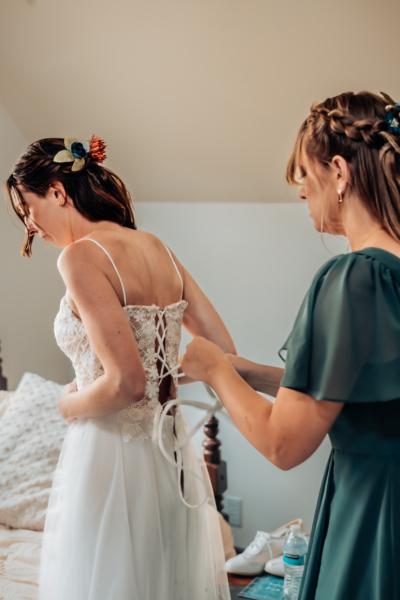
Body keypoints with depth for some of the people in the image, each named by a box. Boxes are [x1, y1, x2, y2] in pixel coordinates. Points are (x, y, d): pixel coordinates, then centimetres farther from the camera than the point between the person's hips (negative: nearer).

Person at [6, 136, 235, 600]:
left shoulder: (81, 255, -14)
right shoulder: (156, 248, 7)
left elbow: (126, 383, -22)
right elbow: (223, 351, 7)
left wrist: (69, 405, -3)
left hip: (114, 460, -8)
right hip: (172, 456, 8)